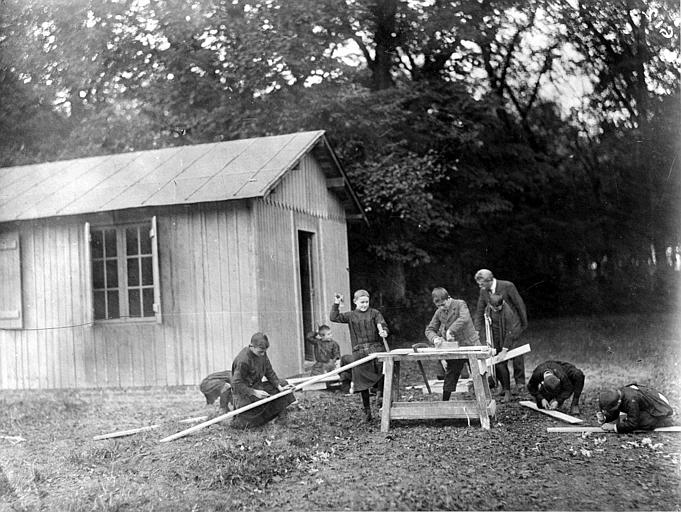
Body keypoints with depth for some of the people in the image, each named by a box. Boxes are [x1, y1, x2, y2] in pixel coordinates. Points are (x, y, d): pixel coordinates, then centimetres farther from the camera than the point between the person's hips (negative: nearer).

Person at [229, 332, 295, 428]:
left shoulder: (262, 354, -2)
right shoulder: (243, 360, -27)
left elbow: (269, 372, 3)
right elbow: (236, 384, -25)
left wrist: (279, 386, -9)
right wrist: (254, 392, -28)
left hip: (257, 386, 8)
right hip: (244, 392, -8)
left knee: (282, 383, 4)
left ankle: (281, 416, 11)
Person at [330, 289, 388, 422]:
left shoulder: (374, 313, 10)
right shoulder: (351, 316, 11)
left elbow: (382, 325, 0)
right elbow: (334, 318, 3)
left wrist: (384, 332, -21)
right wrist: (336, 304, -1)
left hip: (376, 347, -1)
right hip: (359, 351, 1)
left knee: (382, 364, -31)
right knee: (363, 381, 3)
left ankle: (380, 394, -13)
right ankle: (367, 410, 15)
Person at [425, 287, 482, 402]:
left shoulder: (460, 304, -11)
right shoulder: (439, 312, 4)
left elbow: (464, 318, -31)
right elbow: (429, 329, 6)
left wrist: (450, 330, -37)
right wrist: (435, 338, -16)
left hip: (470, 345, -4)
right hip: (454, 349, 4)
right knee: (450, 376, 4)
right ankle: (444, 402, 10)